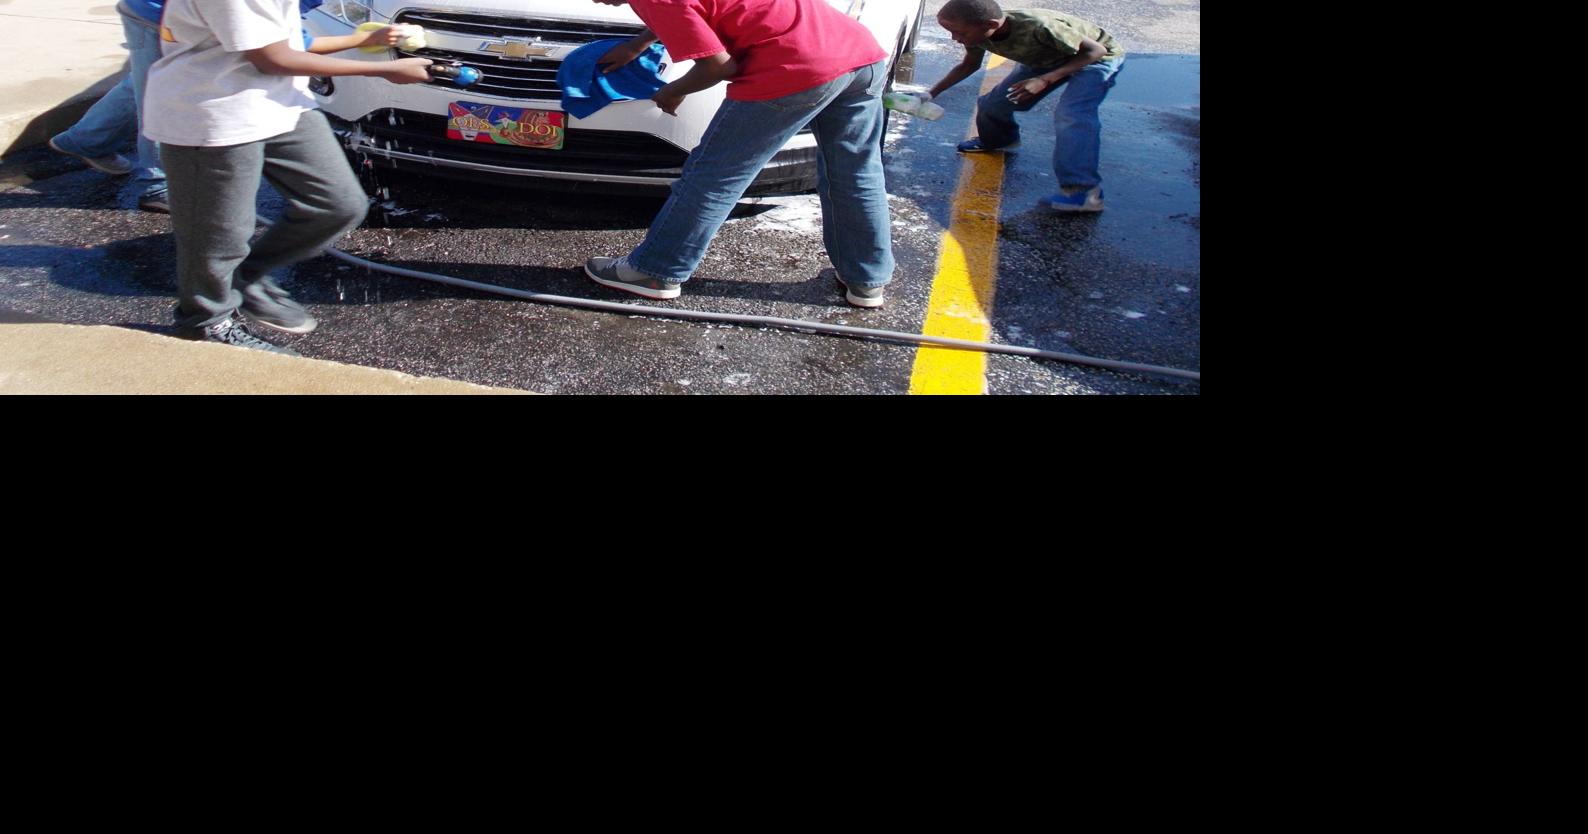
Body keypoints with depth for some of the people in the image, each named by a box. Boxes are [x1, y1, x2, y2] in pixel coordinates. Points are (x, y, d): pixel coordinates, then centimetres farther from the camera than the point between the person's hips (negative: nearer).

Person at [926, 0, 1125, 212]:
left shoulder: (1039, 27, -41)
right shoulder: (977, 32, -20)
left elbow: (1096, 50, -30)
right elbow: (969, 66, 3)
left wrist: (1044, 80, -39)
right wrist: (932, 94, -5)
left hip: (1096, 58, -7)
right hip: (1048, 59, 7)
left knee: (1071, 117, -30)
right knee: (992, 103, 4)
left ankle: (1083, 191, -31)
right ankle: (999, 140, 35)